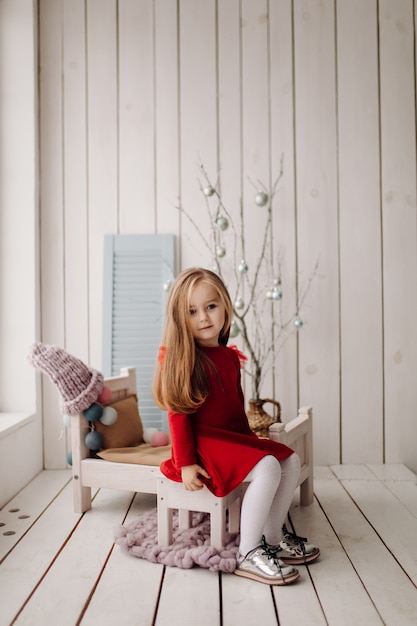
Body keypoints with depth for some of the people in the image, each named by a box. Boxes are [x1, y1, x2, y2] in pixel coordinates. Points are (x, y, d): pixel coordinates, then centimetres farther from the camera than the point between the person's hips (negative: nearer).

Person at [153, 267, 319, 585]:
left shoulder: (230, 356, 10)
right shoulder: (180, 358, -13)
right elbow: (178, 413, -15)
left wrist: (249, 438, 17)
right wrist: (185, 464, -17)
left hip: (234, 437, 9)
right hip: (204, 443, -9)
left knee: (291, 461, 3)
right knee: (267, 468, -25)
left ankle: (273, 539, 12)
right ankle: (247, 554, -13)